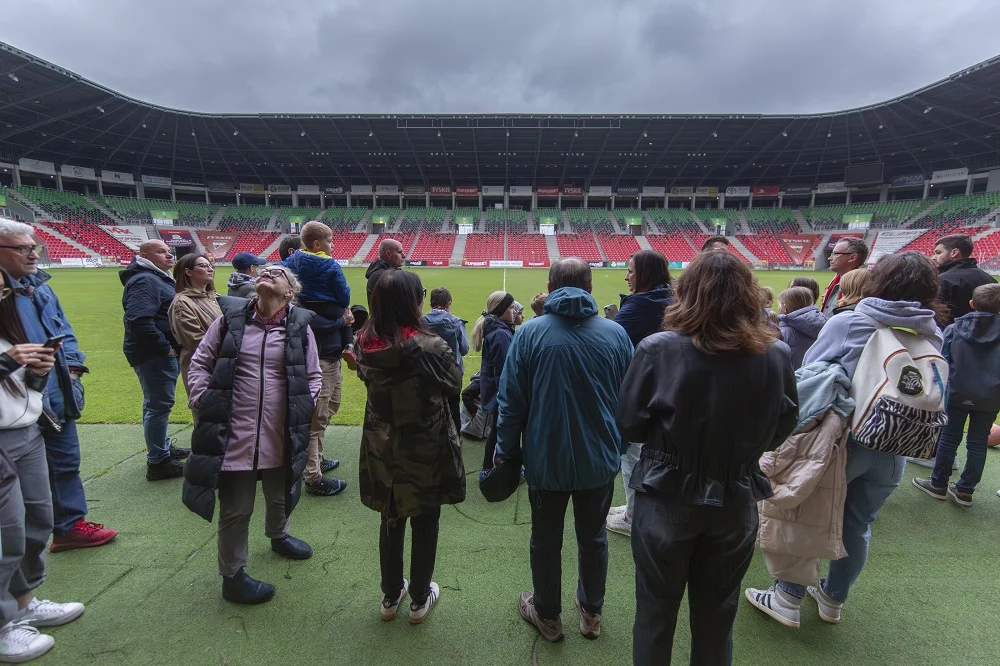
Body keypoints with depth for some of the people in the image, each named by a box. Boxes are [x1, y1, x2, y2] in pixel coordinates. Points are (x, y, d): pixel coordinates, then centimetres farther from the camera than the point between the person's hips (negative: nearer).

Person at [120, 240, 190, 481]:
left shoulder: (158, 278, 18)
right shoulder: (145, 281, -17)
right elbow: (139, 320, -29)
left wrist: (167, 347, 18)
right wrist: (164, 347, -23)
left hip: (162, 353, 11)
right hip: (154, 354, -11)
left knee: (156, 402, 21)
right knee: (159, 404, -5)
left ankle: (162, 447, 36)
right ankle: (158, 462, 3)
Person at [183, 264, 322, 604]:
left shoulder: (299, 325, -2)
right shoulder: (231, 317, -3)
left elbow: (313, 376, 5)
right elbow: (200, 362, 5)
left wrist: (304, 409, -6)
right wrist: (202, 402, -4)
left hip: (281, 434, 2)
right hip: (234, 433, -2)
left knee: (280, 494, 25)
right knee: (236, 508, 8)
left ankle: (278, 535, 55)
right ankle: (233, 576, 28)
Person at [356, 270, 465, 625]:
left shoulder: (367, 343, -10)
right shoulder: (430, 347, -24)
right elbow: (454, 385, -9)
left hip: (382, 449, 4)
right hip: (426, 450, -4)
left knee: (391, 520, 22)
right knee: (425, 524, 16)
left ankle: (391, 595, 39)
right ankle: (419, 599, 34)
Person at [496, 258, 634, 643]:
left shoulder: (530, 333, -13)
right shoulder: (615, 333, -8)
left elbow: (511, 401, -11)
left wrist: (508, 450, 2)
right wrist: (619, 443, 15)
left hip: (546, 458, -2)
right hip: (599, 458, 2)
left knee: (546, 540, 18)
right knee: (593, 537, 22)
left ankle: (547, 615, 37)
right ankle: (591, 613, 40)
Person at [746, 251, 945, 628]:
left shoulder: (847, 323, -14)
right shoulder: (932, 336, -1)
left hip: (844, 439, -4)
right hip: (893, 449, 4)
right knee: (858, 525, 18)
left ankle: (789, 597, 21)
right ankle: (834, 598, 34)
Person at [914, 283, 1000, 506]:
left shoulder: (954, 329, -3)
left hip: (957, 394, -1)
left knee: (949, 438, 9)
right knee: (978, 443, 9)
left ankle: (938, 484, 17)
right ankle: (965, 490, 15)